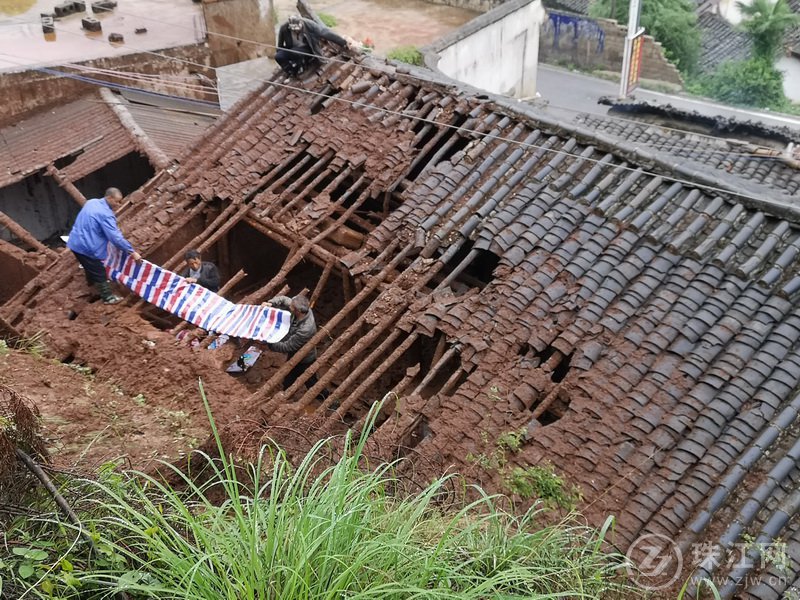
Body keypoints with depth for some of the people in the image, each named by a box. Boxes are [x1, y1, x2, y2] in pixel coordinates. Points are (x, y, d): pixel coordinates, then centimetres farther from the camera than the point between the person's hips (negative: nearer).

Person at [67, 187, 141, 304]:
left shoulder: (91, 202, 6)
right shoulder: (105, 214, -23)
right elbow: (115, 237, -24)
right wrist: (132, 252, -19)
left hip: (75, 242, 9)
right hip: (86, 247, -9)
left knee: (90, 266, 34)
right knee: (99, 273, 6)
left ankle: (92, 281, 57)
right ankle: (107, 297, 17)